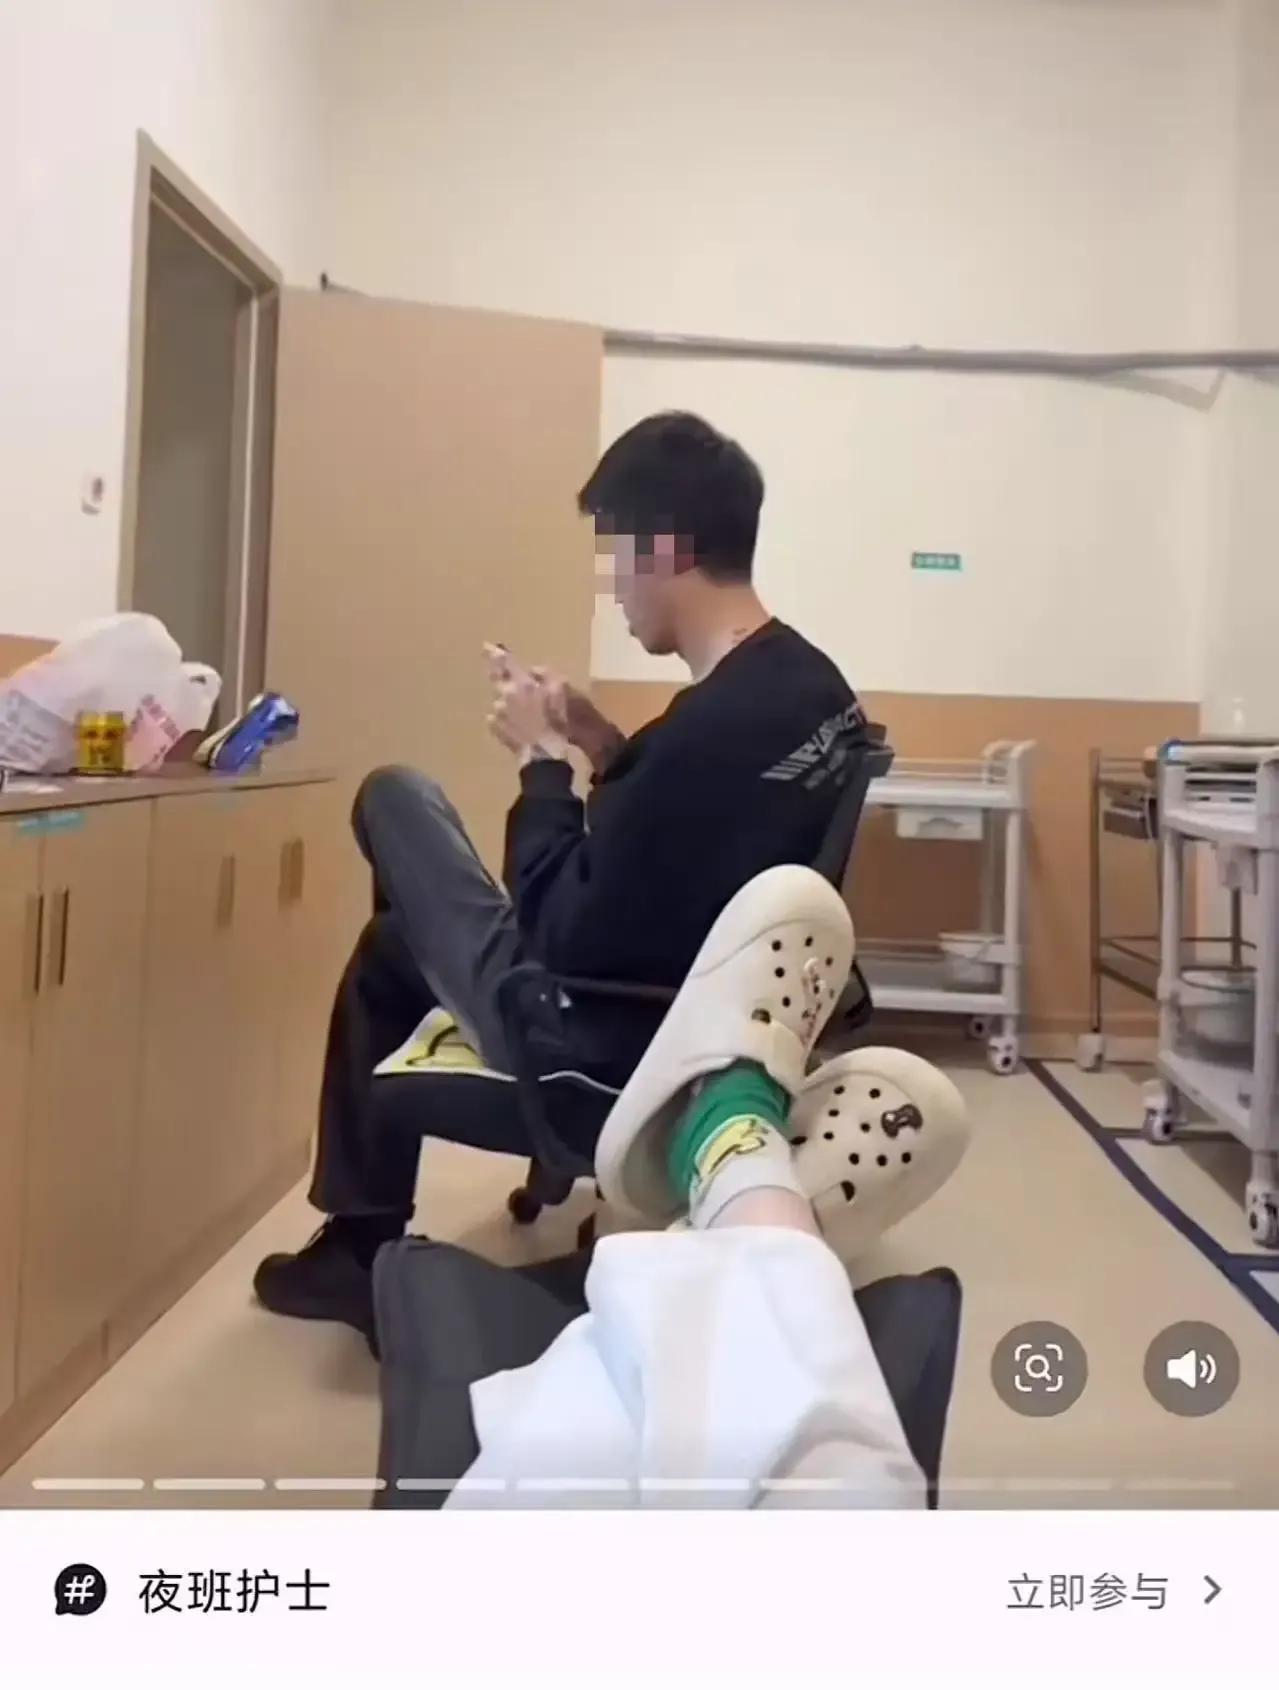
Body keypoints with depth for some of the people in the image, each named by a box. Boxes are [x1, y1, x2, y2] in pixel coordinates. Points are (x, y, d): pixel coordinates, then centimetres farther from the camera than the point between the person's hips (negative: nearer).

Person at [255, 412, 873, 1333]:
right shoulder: (818, 688, -2)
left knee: (396, 795, 5)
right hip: (703, 1008, 9)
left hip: (602, 1046, -9)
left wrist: (542, 760, -13)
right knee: (393, 947, 23)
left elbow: (563, 941, -24)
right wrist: (611, 749, 2)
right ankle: (359, 1237, 37)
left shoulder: (710, 725, -31)